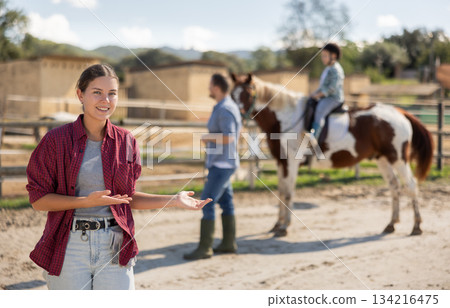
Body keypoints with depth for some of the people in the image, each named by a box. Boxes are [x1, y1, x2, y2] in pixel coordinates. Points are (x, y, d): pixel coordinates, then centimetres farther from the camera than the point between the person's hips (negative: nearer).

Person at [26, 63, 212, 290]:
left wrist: (173, 200, 2)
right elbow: (38, 199, -5)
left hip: (114, 246, 2)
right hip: (68, 248, -2)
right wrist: (87, 201, -18)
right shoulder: (56, 140, -4)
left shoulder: (126, 142, 5)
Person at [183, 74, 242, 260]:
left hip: (221, 165, -11)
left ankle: (205, 248, -5)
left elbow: (228, 137, -27)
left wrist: (207, 138, -14)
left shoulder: (225, 110, -19)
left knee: (207, 203, -9)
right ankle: (229, 244, 20)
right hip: (220, 163, 11)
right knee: (225, 202, 13)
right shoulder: (227, 106, 14)